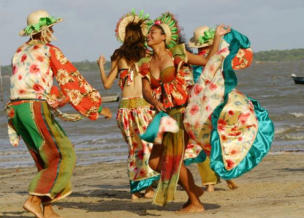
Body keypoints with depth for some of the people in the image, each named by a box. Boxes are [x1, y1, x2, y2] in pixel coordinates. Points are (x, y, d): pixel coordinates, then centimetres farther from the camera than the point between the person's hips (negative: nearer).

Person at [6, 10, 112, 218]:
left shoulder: (20, 52, 20)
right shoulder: (50, 51, -1)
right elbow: (72, 80, -1)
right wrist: (98, 107, 5)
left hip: (16, 108, 8)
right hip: (36, 108, -8)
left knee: (46, 159, 15)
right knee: (63, 156, -3)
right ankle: (34, 199, -15)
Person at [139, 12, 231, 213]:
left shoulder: (177, 55, -4)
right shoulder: (146, 64, 10)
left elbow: (209, 61, -4)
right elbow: (146, 91, -1)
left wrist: (218, 37, -8)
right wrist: (155, 102, -23)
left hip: (183, 113, -7)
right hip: (167, 116, 7)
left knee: (175, 159, -8)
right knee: (155, 161, 3)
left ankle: (196, 203, 6)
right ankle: (194, 189, 19)